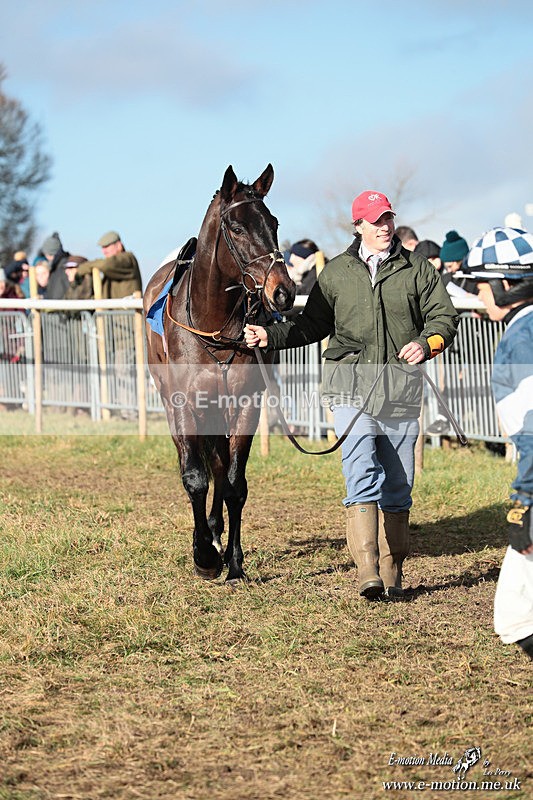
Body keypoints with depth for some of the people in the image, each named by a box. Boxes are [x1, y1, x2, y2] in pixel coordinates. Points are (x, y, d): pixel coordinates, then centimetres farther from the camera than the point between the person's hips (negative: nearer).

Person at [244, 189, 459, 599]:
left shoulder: (418, 268, 7)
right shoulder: (336, 272, 10)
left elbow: (445, 315, 4)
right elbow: (313, 324, 18)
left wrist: (428, 342, -15)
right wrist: (271, 336, 7)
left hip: (401, 386, 1)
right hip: (351, 384, -1)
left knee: (398, 484, 6)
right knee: (361, 476, -15)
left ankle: (393, 573, 16)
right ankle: (367, 569, -21)